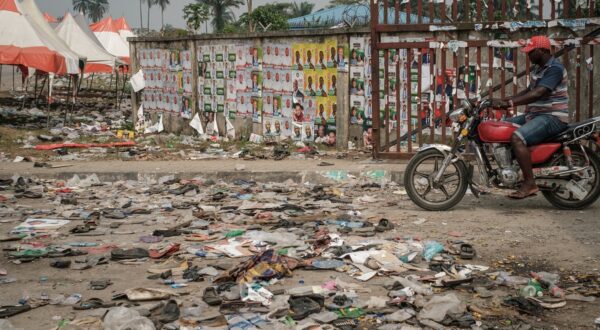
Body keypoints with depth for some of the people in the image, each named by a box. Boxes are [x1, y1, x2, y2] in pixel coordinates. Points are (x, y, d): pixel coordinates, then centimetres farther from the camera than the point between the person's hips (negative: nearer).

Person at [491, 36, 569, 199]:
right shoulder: (538, 68, 16)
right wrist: (505, 100, 10)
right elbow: (529, 91, 23)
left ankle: (530, 183, -27)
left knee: (517, 138, -31)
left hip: (553, 117, -11)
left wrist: (509, 103, -35)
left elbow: (538, 93, -29)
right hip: (535, 114, 11)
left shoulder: (554, 68, -17)